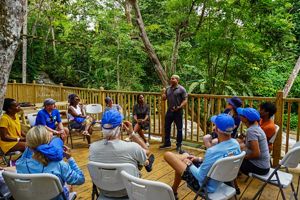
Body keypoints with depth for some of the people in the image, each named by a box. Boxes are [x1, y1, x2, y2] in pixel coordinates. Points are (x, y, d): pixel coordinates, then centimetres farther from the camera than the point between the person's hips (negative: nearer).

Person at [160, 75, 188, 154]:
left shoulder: (181, 89, -8)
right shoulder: (168, 89, 9)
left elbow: (185, 100, -11)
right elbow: (164, 98, 15)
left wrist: (179, 107, -25)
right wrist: (163, 95, -8)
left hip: (178, 112, -5)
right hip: (169, 111, 6)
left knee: (179, 129, 4)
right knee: (167, 127, 14)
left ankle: (178, 146, 17)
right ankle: (167, 143, 30)